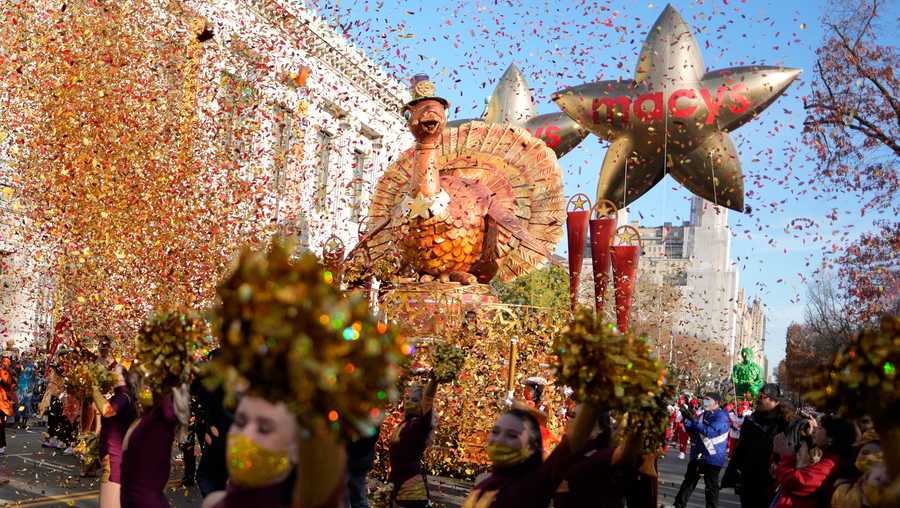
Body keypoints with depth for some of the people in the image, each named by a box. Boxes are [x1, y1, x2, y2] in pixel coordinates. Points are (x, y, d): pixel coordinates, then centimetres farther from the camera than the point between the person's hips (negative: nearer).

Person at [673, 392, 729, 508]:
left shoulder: (721, 416, -14)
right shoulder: (703, 415, 11)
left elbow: (709, 431, -27)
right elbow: (692, 431, 13)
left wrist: (692, 420, -28)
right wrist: (687, 419, -6)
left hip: (712, 458, -7)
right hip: (697, 455, 8)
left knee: (711, 487, 2)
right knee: (688, 482, 15)